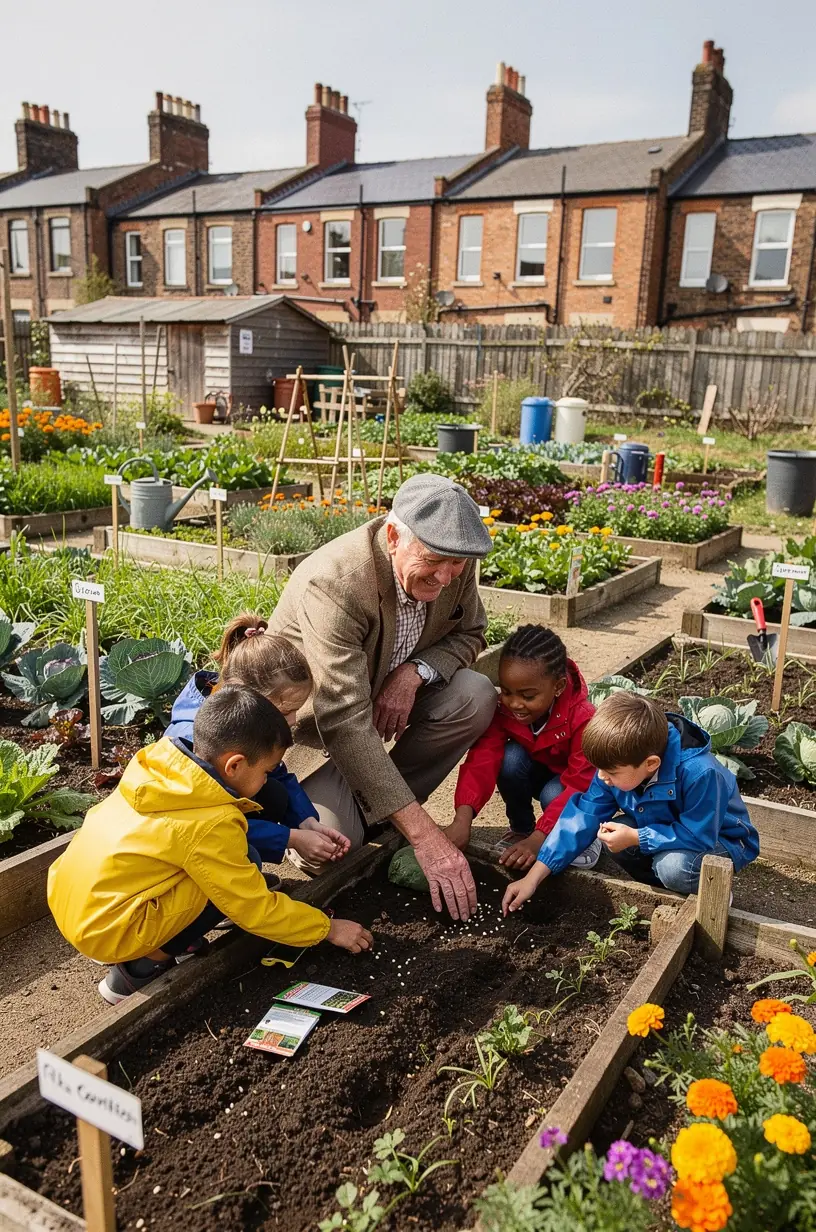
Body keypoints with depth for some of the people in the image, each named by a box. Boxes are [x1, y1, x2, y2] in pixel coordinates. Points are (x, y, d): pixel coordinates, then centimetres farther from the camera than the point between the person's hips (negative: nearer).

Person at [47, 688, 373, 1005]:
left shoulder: (159, 760, -3)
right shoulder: (212, 824, -23)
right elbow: (254, 910, -14)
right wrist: (328, 928, -1)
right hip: (105, 931, -8)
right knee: (246, 861, -11)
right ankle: (142, 968, -4)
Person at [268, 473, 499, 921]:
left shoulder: (454, 562, -17)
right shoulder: (332, 584, -37)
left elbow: (469, 634, 1)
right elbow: (346, 724, -41)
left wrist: (415, 671, -24)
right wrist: (424, 835, -43)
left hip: (390, 693, 6)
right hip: (311, 717, -5)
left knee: (477, 697, -21)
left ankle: (373, 809, -2)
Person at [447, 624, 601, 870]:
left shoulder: (583, 718, -35)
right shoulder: (502, 709, -26)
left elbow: (580, 786, -37)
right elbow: (482, 759, -35)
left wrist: (537, 840, -45)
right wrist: (462, 820, -50)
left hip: (569, 782, -3)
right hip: (535, 774, 4)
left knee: (553, 795, -36)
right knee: (511, 757, -29)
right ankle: (520, 828, -6)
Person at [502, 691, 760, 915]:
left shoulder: (700, 774, -39)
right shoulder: (618, 765, -20)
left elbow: (698, 836, -33)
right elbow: (583, 816, -17)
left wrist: (635, 838, -31)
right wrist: (534, 877, -20)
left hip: (719, 839, -6)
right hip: (666, 831, 6)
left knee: (674, 866, -34)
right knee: (610, 837, -18)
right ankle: (668, 885, 3)